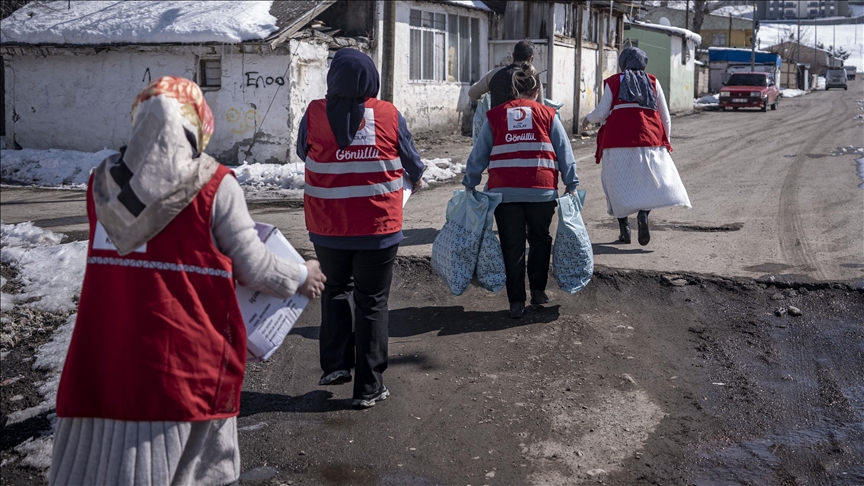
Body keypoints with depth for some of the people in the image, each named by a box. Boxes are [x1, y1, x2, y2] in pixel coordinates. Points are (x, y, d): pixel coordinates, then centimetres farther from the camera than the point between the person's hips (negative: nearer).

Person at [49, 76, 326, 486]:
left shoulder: (103, 181, 5)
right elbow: (254, 269, -2)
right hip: (184, 361, -3)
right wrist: (301, 278, 18)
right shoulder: (215, 186, -7)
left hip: (102, 357, 4)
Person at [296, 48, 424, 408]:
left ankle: (335, 363, 13)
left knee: (336, 290, 22)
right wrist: (416, 177, 31)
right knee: (372, 301, 8)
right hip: (378, 228, 0)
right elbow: (410, 158, 8)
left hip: (328, 228, 1)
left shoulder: (315, 114, -7)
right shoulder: (389, 115, -6)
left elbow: (302, 152, 11)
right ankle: (368, 387, 11)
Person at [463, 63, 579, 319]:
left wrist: (470, 183, 15)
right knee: (540, 239, 20)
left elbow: (479, 153, 9)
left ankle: (517, 302, 8)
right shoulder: (547, 114, 7)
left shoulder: (495, 115, 9)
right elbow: (564, 151, 8)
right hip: (542, 190, 0)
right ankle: (538, 290, 22)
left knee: (512, 246, 7)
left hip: (504, 191, 0)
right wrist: (571, 184, 14)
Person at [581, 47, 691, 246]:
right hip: (648, 138, 1)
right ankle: (643, 214, -19)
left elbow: (602, 112, 3)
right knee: (650, 178, 6)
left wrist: (588, 119, 23)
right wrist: (665, 140, 24)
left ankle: (624, 227, 4)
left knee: (619, 182, 7)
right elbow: (665, 116, 12)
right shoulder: (652, 82, 12)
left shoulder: (614, 81, 8)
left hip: (618, 138, 0)